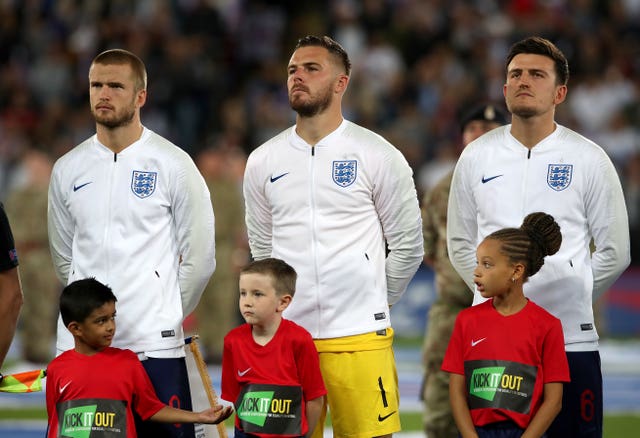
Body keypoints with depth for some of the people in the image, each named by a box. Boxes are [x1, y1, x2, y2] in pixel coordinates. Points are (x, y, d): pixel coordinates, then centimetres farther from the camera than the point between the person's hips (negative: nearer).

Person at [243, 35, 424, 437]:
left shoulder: (378, 155, 0)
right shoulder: (263, 162, 9)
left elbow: (407, 245, 7)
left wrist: (373, 302, 10)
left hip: (359, 337, -3)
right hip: (286, 338, 3)